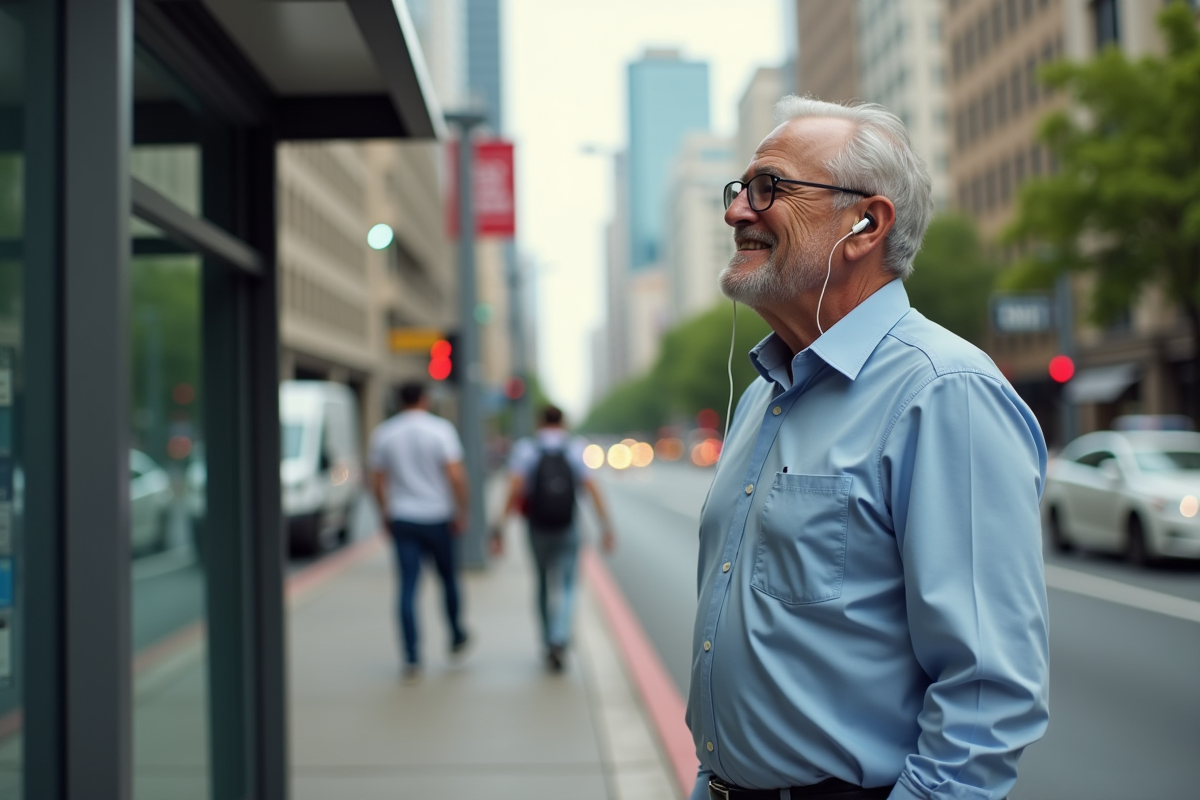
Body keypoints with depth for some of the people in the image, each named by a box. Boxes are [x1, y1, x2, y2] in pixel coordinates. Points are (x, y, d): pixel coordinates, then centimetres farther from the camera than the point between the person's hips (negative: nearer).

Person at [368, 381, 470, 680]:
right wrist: (461, 513, -6)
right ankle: (456, 637, 32)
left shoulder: (383, 433, 2)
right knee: (448, 577, 18)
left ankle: (412, 658, -5)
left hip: (402, 520, 1)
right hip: (437, 517, -1)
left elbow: (377, 481, 4)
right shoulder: (440, 429, -6)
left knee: (408, 586, 0)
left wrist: (386, 515, 15)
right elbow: (456, 475, -14)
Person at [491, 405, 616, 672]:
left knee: (544, 583, 19)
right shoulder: (576, 449, -1)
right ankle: (559, 639, -17)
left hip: (537, 529, 1)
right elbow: (591, 488, -12)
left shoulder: (525, 448, -2)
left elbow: (515, 488, -16)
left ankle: (550, 642, 26)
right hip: (568, 529, -1)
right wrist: (606, 526, -13)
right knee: (565, 585, 5)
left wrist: (500, 525, -18)